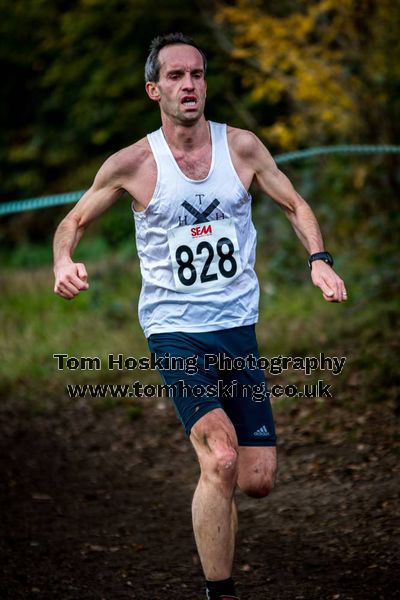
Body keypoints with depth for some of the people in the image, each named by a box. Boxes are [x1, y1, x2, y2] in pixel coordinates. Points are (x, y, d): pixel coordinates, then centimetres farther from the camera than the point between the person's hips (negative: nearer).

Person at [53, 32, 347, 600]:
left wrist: (319, 259, -5)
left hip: (239, 327, 3)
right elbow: (74, 220, 7)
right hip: (175, 332, -3)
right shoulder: (133, 163, -4)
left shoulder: (242, 146, 1)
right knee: (221, 460, -23)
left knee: (257, 480, 0)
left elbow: (295, 205, 13)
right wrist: (64, 263, -14)